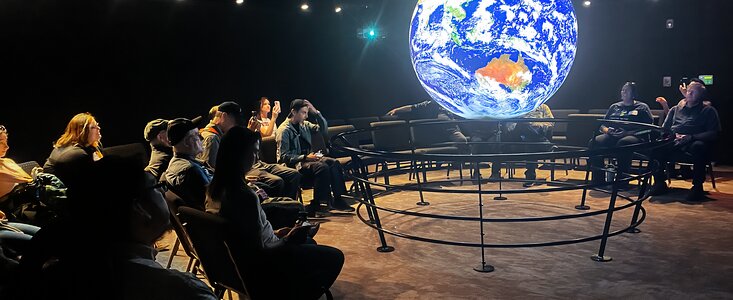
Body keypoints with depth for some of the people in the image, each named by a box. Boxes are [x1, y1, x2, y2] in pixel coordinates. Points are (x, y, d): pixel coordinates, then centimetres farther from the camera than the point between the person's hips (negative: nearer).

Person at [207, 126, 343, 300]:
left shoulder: (217, 187, -4)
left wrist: (276, 234, 9)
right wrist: (288, 240, -9)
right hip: (256, 268, -9)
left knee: (308, 244, 29)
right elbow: (259, 250, -26)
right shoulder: (244, 196, -32)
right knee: (334, 258, -2)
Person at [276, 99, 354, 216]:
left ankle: (338, 200, -15)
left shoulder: (304, 125, 12)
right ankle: (316, 205, -25)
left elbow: (323, 130, 14)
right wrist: (305, 157, -23)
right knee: (322, 167, -30)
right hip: (293, 164, -8)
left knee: (334, 163, -14)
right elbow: (284, 157, -15)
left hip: (306, 158, 8)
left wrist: (316, 112, 1)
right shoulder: (284, 130, -11)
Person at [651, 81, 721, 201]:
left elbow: (713, 133, 1)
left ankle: (697, 187, -27)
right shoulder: (676, 109, 28)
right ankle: (659, 182, -18)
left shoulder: (708, 110, 15)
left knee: (698, 146, -39)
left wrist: (691, 137, -14)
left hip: (692, 144, -3)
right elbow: (664, 129, 21)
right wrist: (673, 135, -3)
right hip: (673, 144, 3)